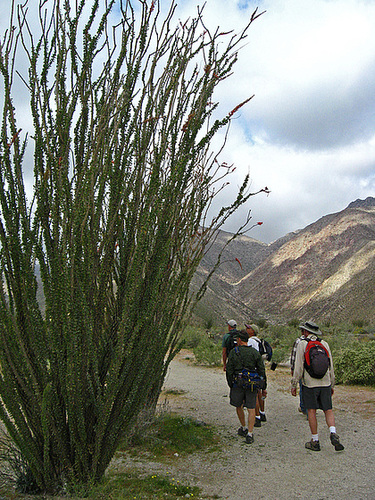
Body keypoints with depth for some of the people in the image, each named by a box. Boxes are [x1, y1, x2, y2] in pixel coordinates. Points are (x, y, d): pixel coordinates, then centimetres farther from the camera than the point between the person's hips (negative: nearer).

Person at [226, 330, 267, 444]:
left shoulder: (233, 352, -3)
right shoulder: (255, 353, 2)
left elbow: (229, 371, -2)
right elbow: (262, 371, 3)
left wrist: (231, 385, 8)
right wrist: (264, 387, 10)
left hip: (238, 384, -1)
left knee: (239, 407, 19)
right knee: (251, 409, 3)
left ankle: (244, 429, 32)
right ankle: (249, 434, -3)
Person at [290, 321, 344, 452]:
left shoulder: (302, 344, -5)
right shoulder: (325, 344, 8)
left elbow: (298, 367, -7)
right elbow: (331, 367, 12)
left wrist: (294, 384, -1)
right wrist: (332, 385, 20)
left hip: (310, 383, -3)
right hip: (325, 383, 4)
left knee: (311, 411, 5)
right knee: (328, 410, 10)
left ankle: (315, 441, 8)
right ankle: (333, 433, -10)